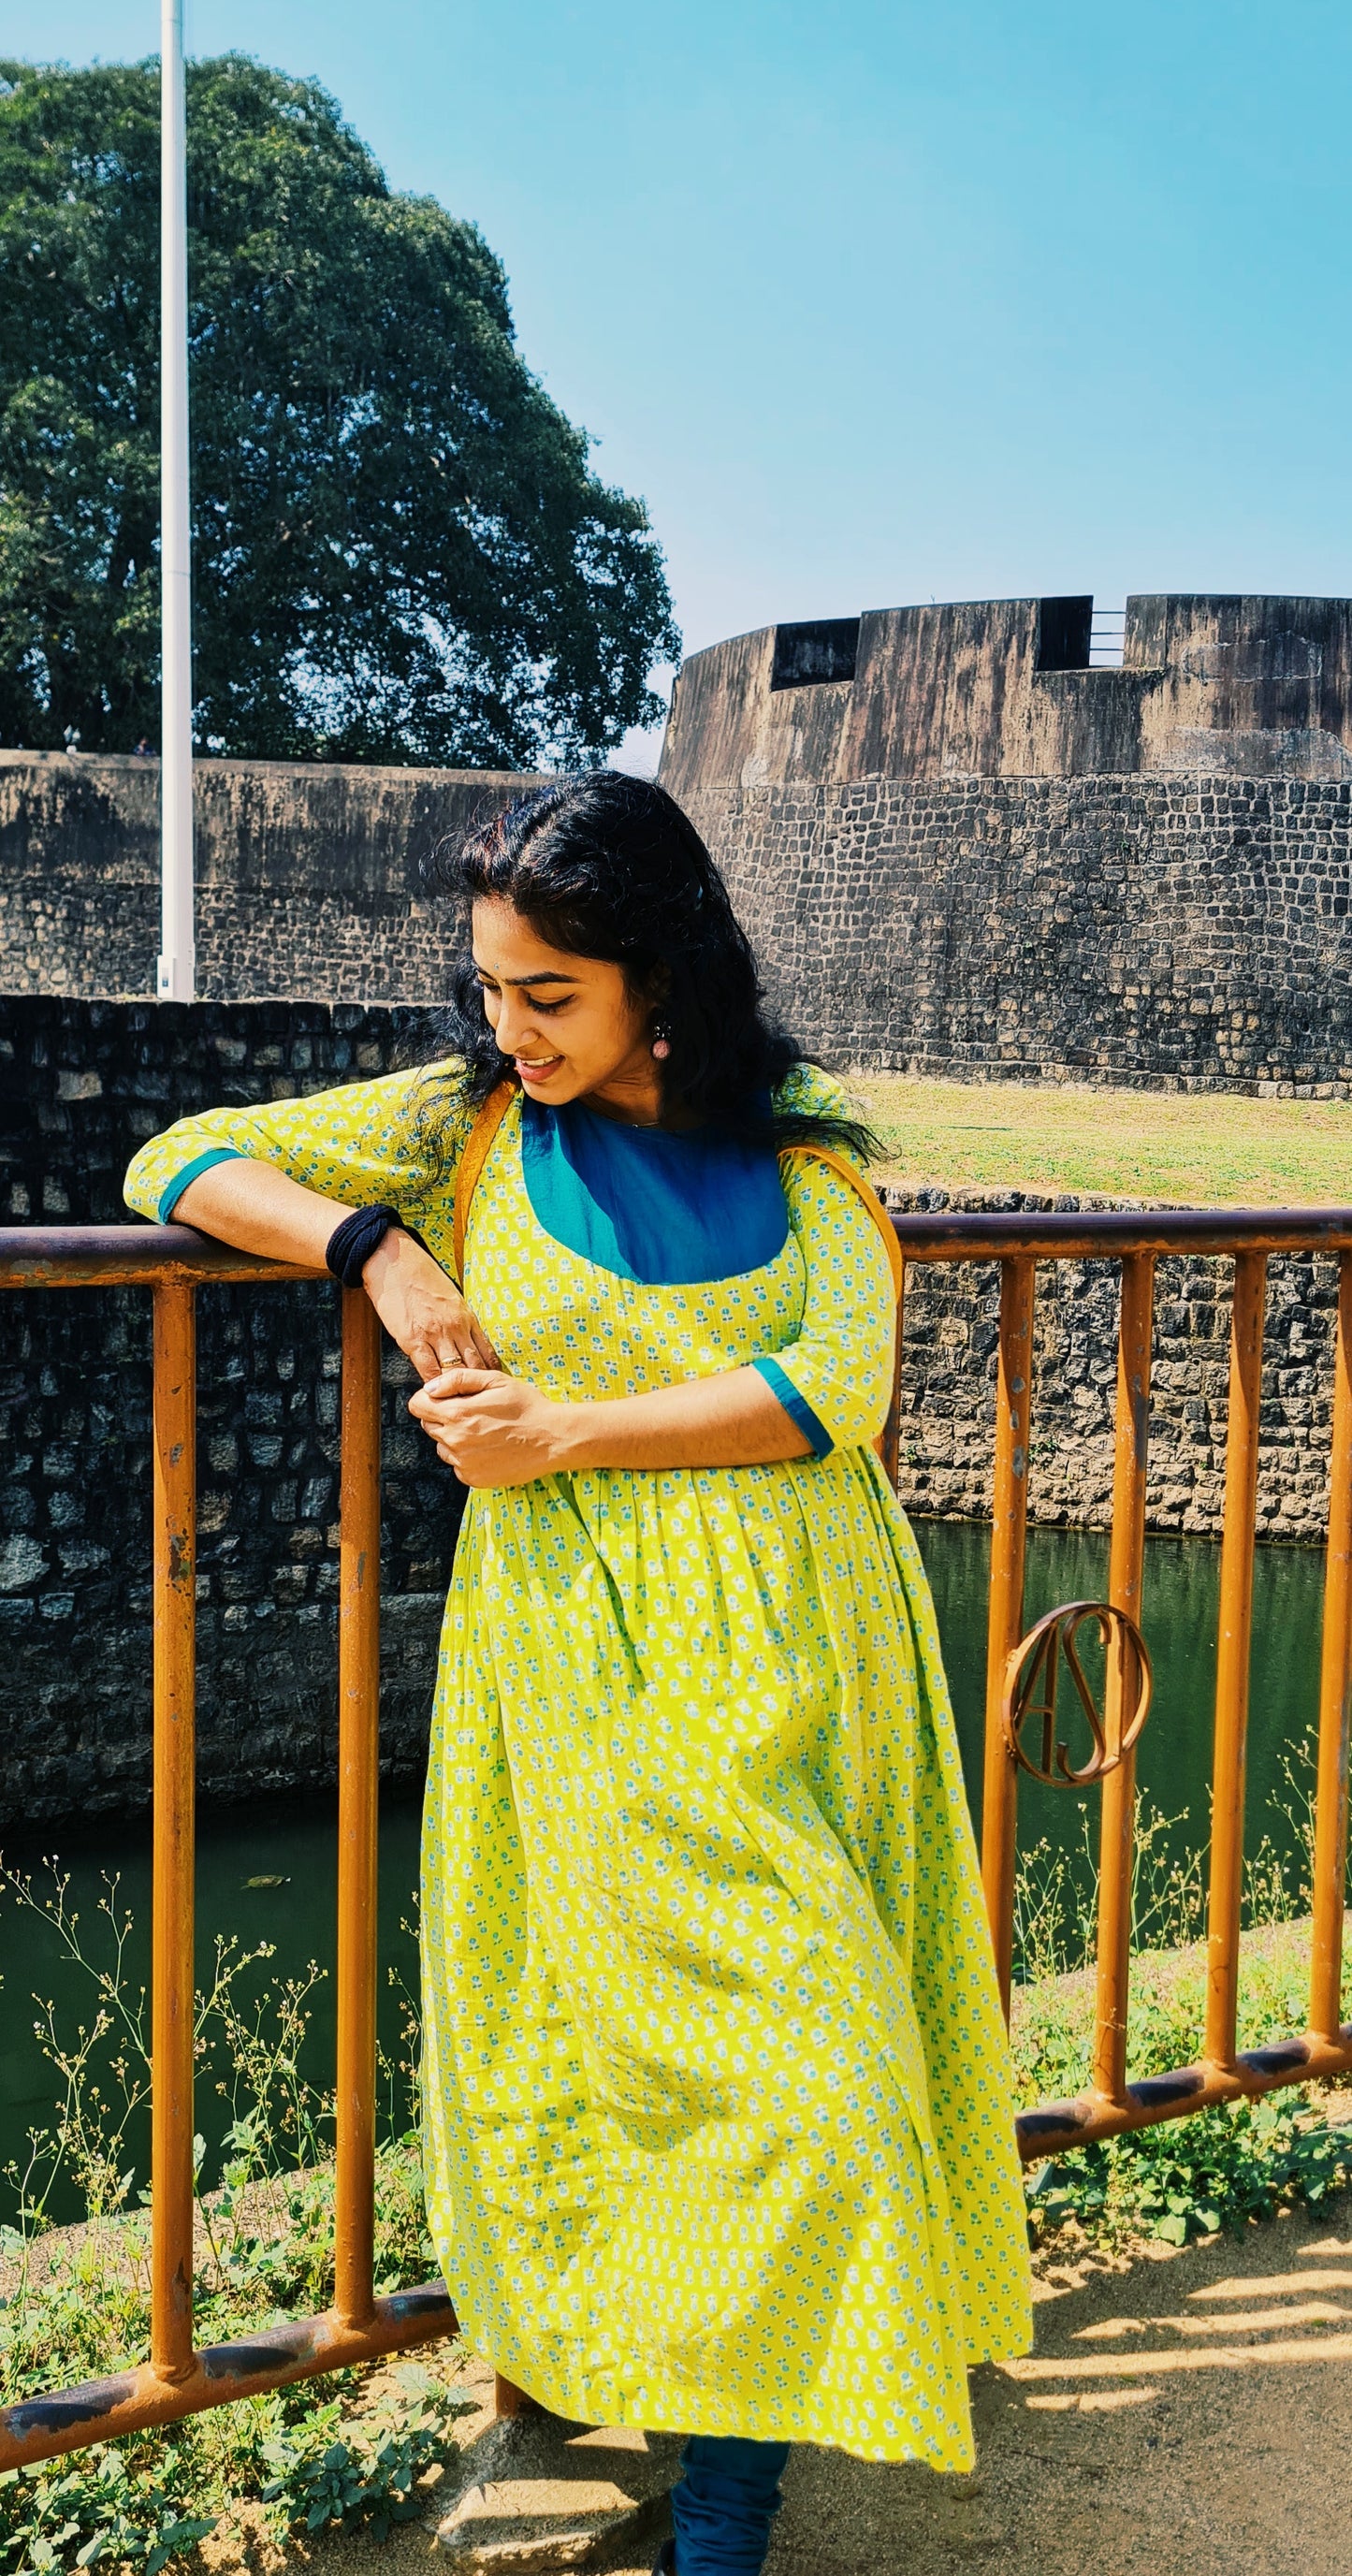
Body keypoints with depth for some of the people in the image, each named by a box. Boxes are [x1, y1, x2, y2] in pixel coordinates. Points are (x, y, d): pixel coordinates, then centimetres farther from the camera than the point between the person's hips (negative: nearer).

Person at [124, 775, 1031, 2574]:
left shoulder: (800, 1146, 7)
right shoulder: (468, 1123, 6)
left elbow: (840, 1387, -6)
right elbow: (182, 1163, 7)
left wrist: (564, 1434, -10)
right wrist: (378, 1248, -9)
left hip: (816, 1647, 3)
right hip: (608, 1666, -2)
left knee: (828, 2060, 4)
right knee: (769, 2071, -7)